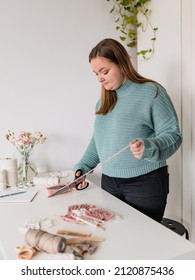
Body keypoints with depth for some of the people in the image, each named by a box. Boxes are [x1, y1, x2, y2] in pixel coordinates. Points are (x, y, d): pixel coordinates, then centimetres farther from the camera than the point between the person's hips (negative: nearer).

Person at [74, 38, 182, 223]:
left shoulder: (152, 92, -8)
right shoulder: (104, 100, 12)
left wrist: (148, 147, -28)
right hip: (109, 182, 5)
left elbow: (173, 134, -10)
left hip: (145, 183, -5)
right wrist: (82, 167, 5)